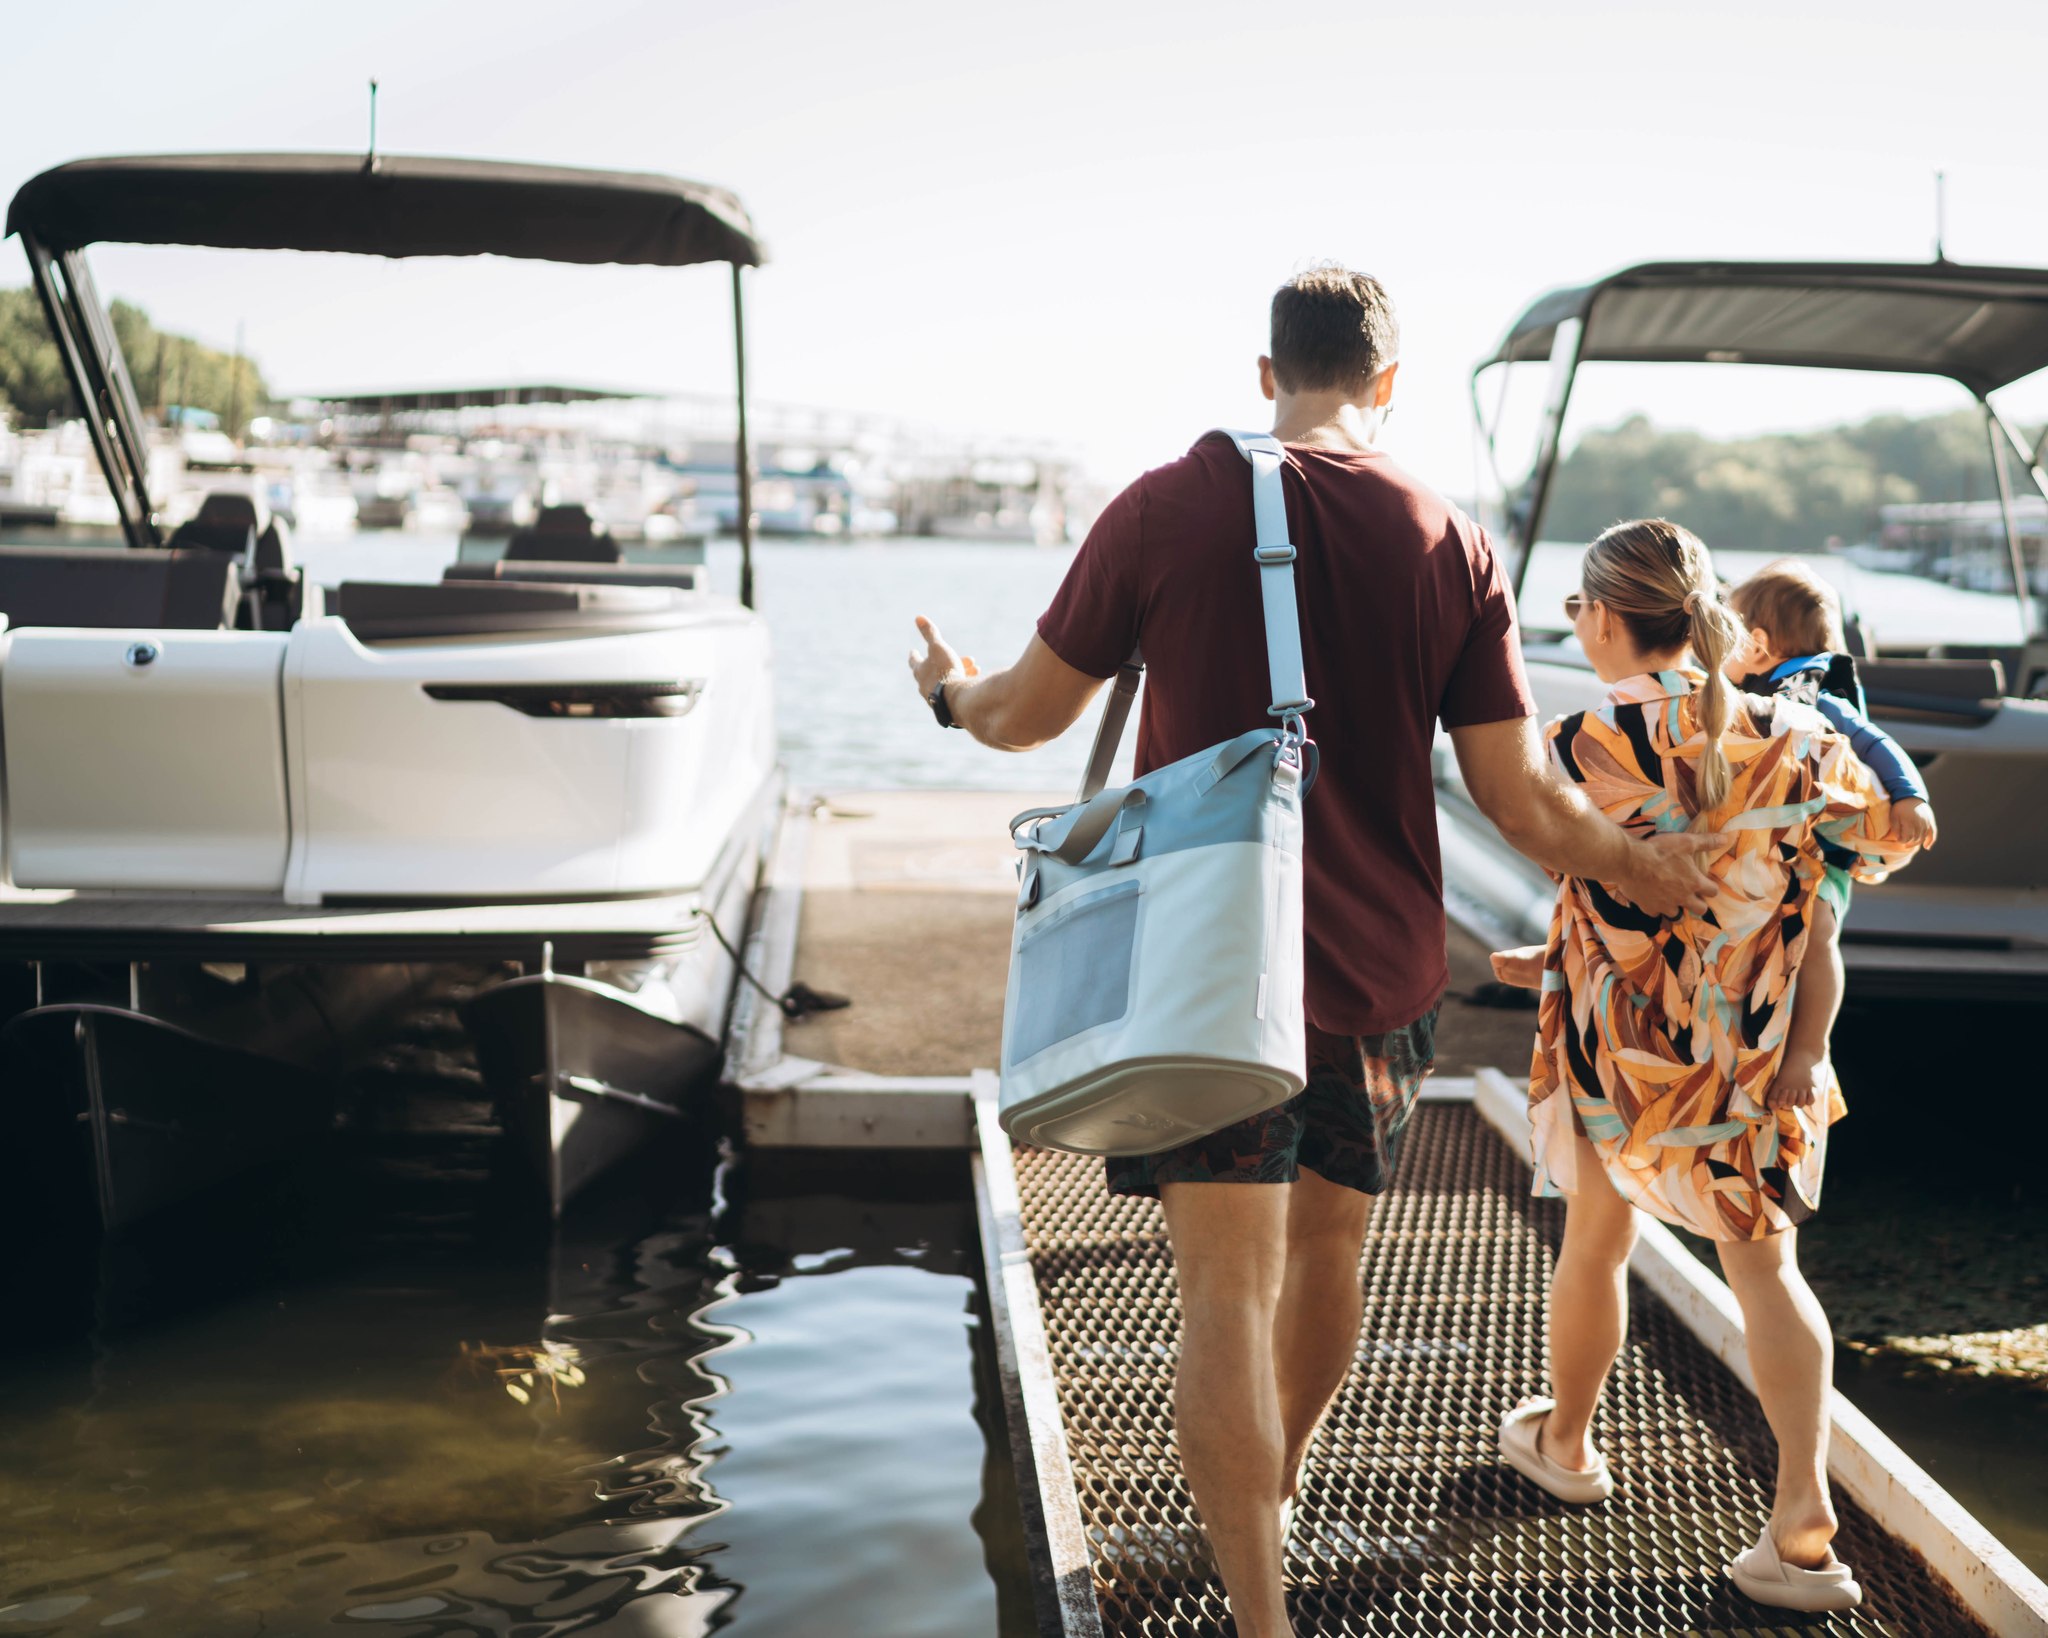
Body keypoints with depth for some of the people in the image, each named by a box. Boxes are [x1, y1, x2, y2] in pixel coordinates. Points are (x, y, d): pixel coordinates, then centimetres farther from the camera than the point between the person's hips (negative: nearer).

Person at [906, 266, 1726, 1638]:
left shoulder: (1168, 507, -6)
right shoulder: (1453, 545, -1)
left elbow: (1029, 712, 2)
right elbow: (1524, 803, -1)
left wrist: (952, 692, 26)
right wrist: (1644, 865, 18)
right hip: (1382, 972, 4)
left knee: (1230, 1290, -2)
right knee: (1328, 1245, 23)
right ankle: (1274, 1493, 46)